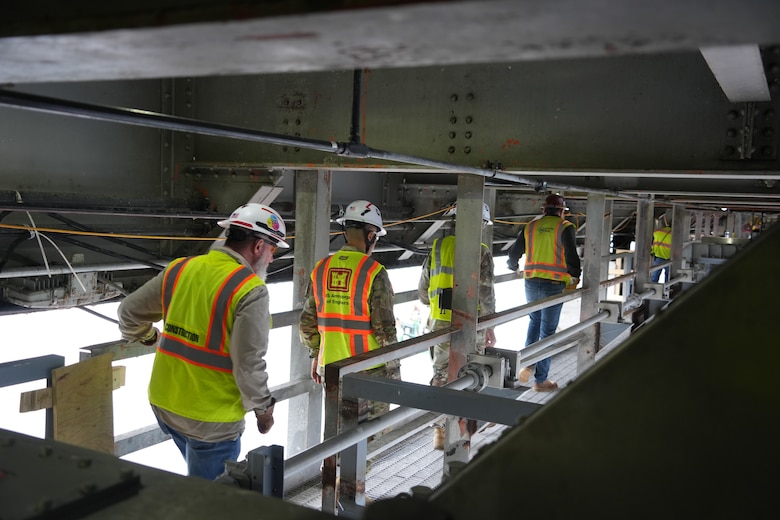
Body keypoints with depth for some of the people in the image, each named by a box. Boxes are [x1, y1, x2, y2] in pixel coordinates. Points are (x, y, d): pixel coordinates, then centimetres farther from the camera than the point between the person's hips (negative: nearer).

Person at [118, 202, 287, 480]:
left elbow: (129, 313, 11)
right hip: (212, 419, -6)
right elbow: (249, 364, -20)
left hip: (164, 404, 7)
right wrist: (263, 407, -2)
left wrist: (147, 337, 31)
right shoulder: (250, 290, -19)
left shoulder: (179, 269, 0)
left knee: (203, 475, 30)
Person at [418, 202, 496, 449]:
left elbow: (423, 290, 6)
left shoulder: (438, 247, 2)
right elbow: (486, 294, -13)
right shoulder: (481, 252, -11)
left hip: (440, 324, 4)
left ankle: (440, 431, 20)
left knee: (440, 374, 15)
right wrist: (490, 326, -2)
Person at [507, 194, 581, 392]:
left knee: (535, 321, 24)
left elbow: (514, 252, 13)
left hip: (531, 283, 4)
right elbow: (571, 255, -13)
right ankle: (541, 379, 10)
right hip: (554, 285, -3)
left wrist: (513, 266, 33)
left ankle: (528, 363, 7)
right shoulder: (565, 227, -4)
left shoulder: (531, 226, 8)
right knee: (547, 330, 4)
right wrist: (575, 276, 2)